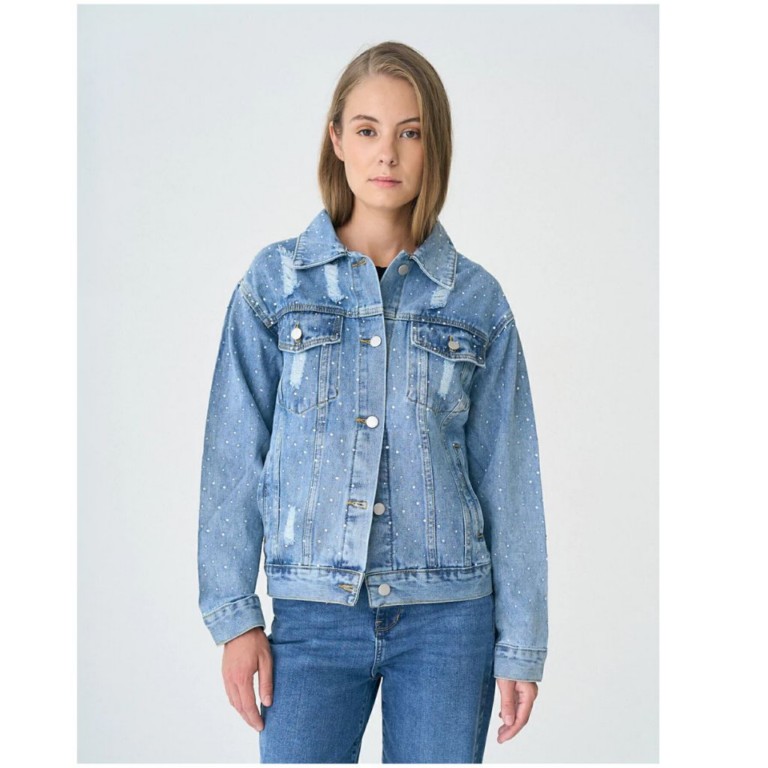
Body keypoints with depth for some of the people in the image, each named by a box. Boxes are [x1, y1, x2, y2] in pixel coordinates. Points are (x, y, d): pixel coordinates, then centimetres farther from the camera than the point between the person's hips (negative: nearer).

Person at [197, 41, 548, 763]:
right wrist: (234, 613, -2)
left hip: (448, 620, 1)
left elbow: (507, 478, 4)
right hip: (313, 618, 0)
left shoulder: (477, 298, 3)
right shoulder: (275, 279, 1)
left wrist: (520, 642, 3)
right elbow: (234, 457, 2)